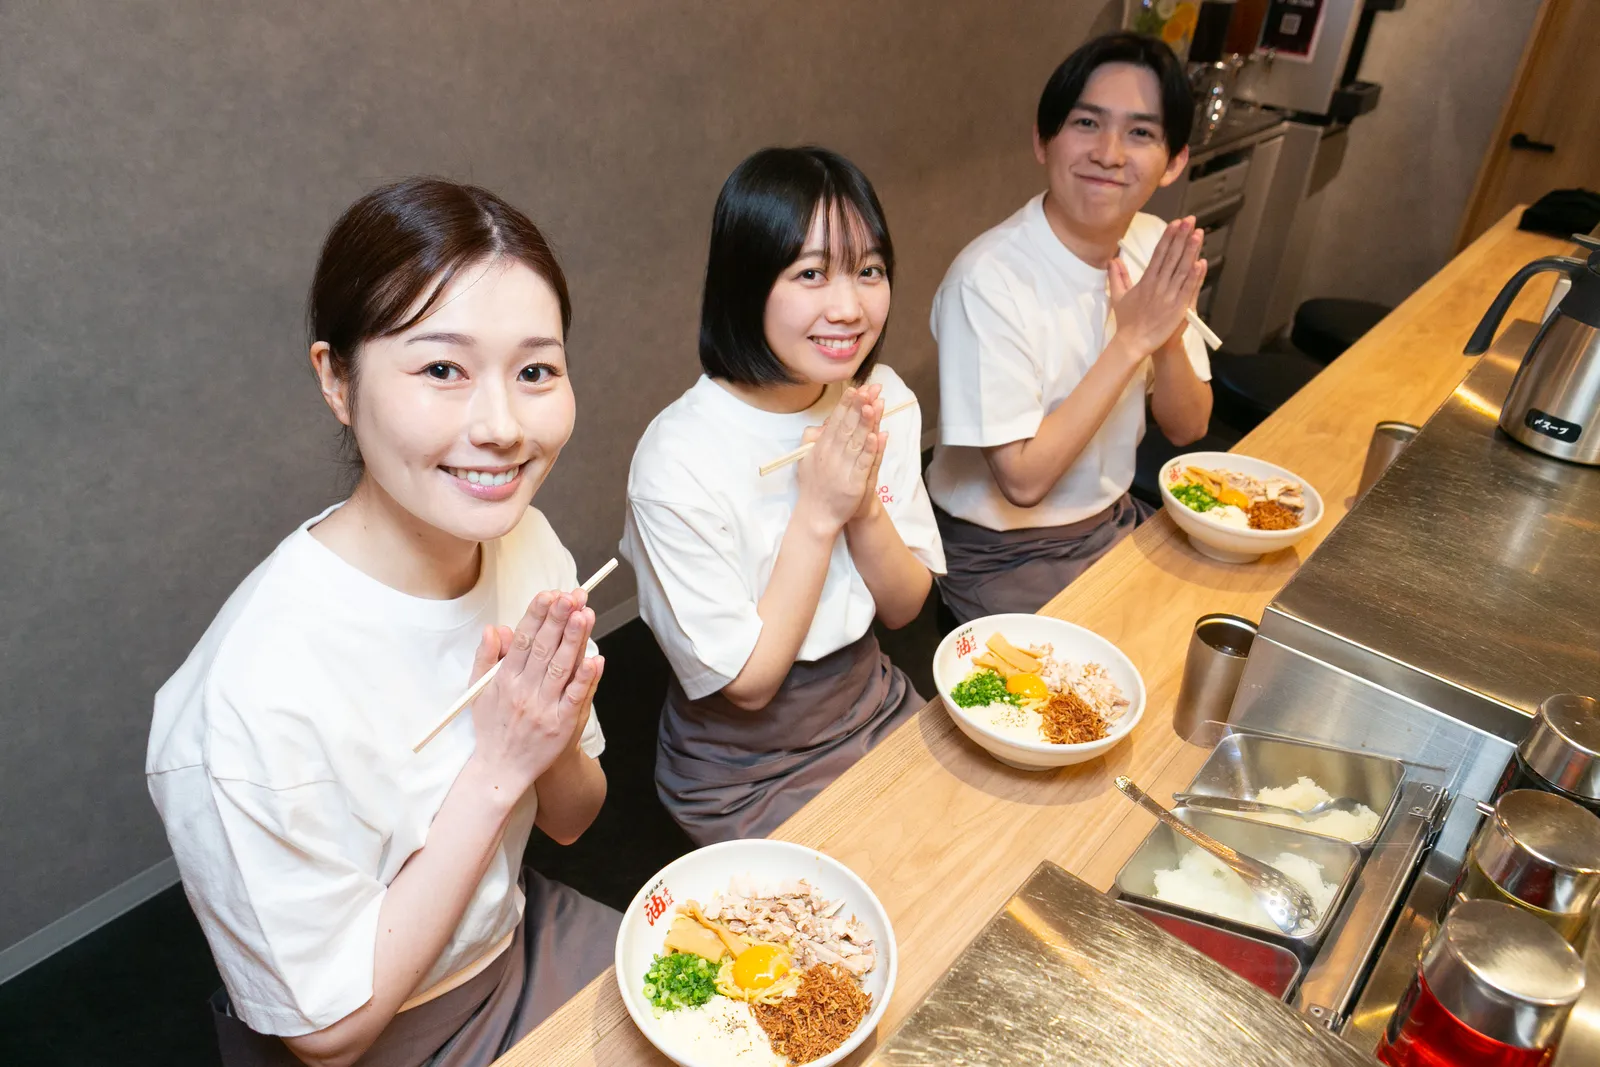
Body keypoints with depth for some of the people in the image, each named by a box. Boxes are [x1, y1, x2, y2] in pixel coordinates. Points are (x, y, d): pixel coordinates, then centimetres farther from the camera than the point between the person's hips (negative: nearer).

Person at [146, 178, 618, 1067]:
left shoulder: (527, 543, -14)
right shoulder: (261, 695, -33)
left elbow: (569, 819, -1)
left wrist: (557, 739, -23)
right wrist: (496, 768, -28)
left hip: (520, 938, 5)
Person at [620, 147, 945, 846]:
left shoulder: (882, 400, -9)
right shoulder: (677, 463, -28)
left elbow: (904, 607, -2)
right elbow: (748, 682, -18)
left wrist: (865, 505, -22)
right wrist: (819, 512, -27)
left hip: (876, 709, 6)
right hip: (748, 778, -5)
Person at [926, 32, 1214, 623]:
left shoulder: (1155, 248, -6)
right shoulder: (988, 279, -26)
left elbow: (1188, 428, -1)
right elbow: (1023, 479, -25)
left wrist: (1169, 333, -21)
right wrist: (1132, 340, -27)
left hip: (1113, 519, 6)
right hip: (1003, 556, -6)